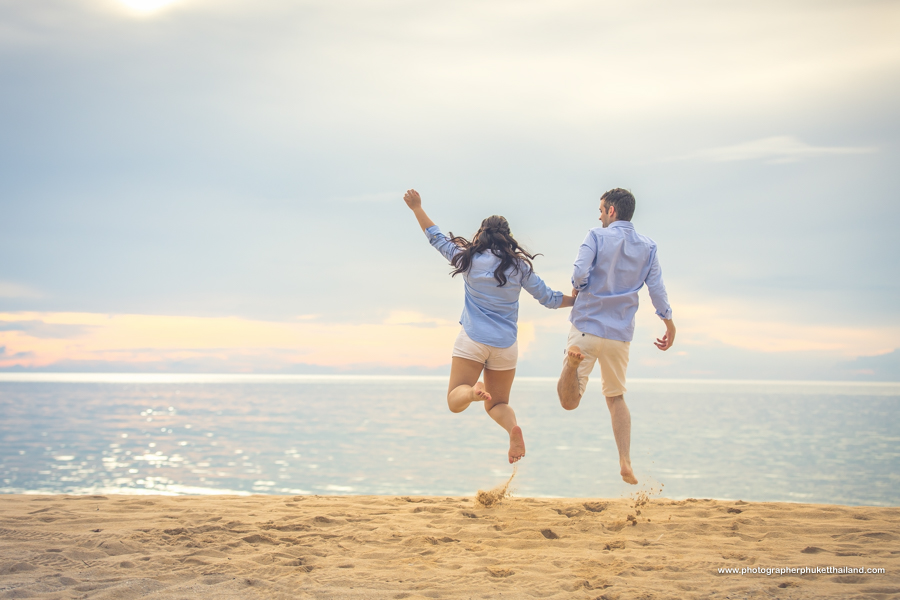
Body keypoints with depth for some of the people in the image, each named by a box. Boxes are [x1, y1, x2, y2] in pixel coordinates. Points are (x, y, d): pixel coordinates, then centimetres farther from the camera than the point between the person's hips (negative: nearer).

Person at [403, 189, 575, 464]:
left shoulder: (468, 259, 2)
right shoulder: (519, 266, 2)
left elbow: (437, 238, 14)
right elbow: (548, 298, 7)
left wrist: (417, 208, 23)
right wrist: (578, 299, 22)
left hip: (472, 339, -2)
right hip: (505, 344, 2)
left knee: (455, 400, 1)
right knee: (497, 403, 14)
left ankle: (473, 390, -34)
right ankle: (513, 427, -20)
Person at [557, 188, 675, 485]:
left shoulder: (596, 237, -5)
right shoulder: (648, 247, 6)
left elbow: (580, 274, -19)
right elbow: (657, 290, 2)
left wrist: (576, 289, 3)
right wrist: (670, 326, 12)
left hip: (587, 326, -3)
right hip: (620, 334, 3)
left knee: (569, 402, -4)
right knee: (616, 398, 20)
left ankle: (574, 360, -35)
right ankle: (625, 463, 9)